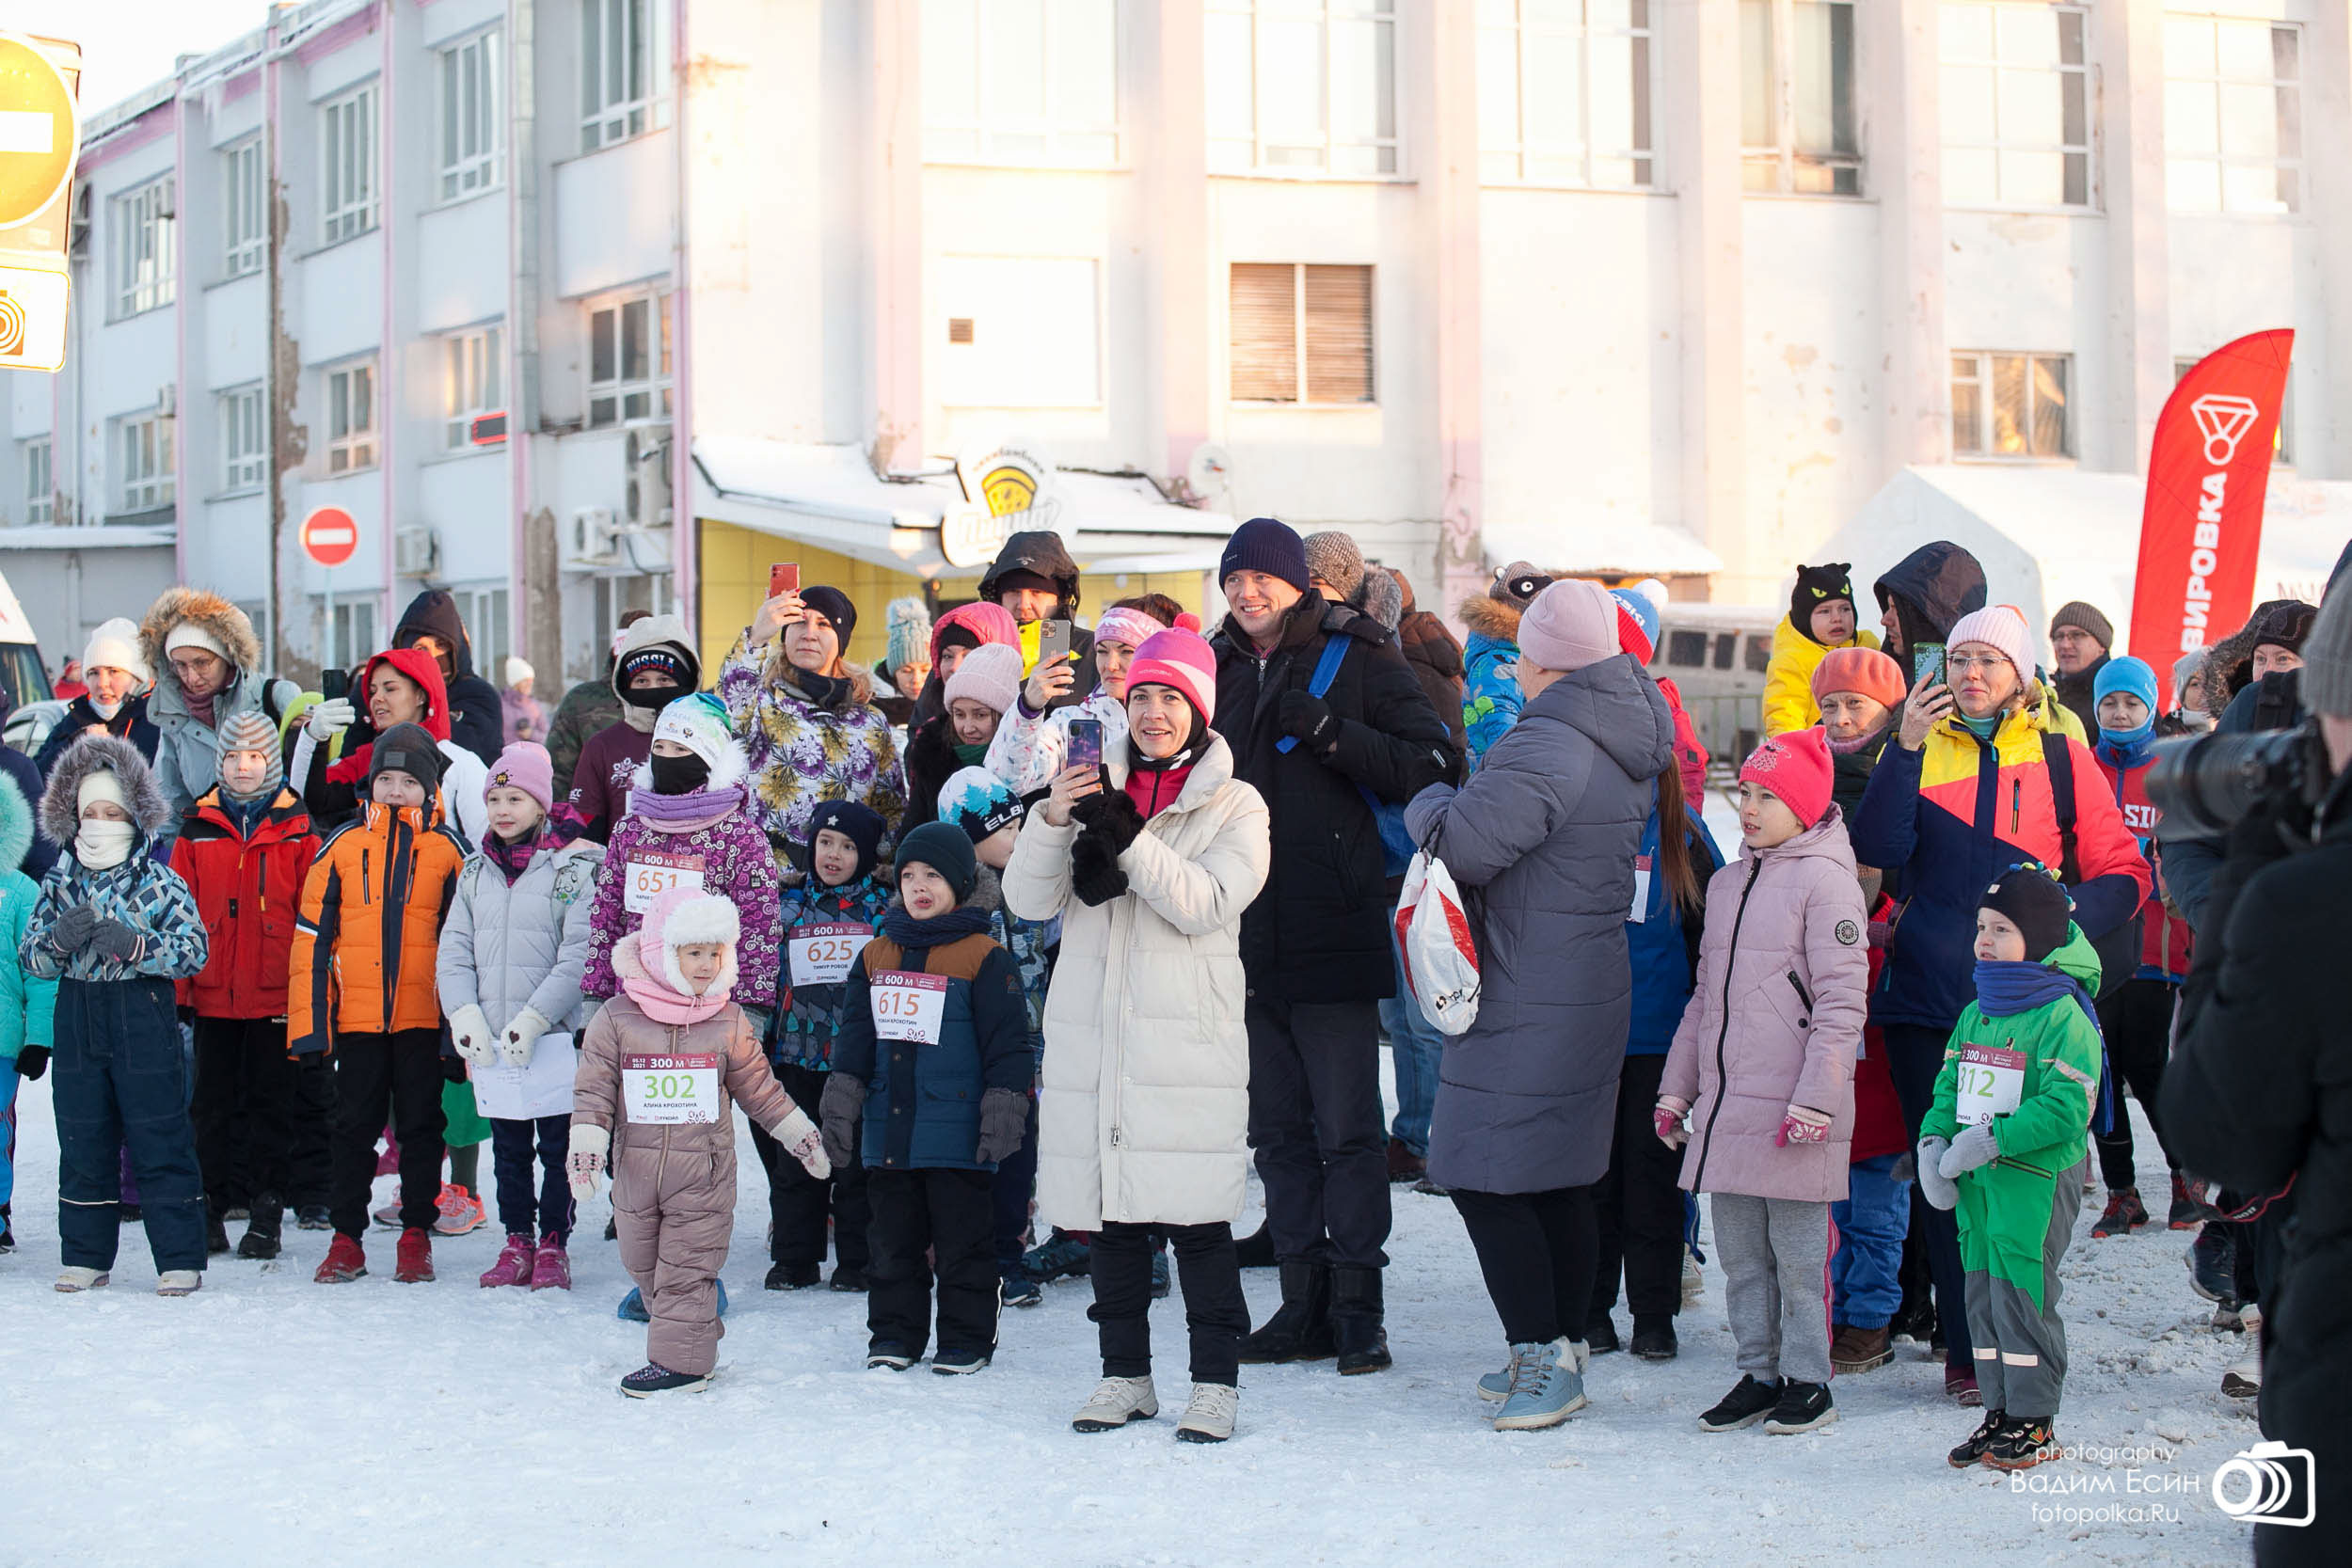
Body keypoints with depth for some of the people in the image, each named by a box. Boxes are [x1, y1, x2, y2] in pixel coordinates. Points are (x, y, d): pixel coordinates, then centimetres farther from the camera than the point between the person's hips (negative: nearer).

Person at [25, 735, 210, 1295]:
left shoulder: (160, 882, -2)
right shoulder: (58, 883, 8)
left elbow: (194, 949, -8)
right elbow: (28, 956, 8)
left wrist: (136, 945, -21)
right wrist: (60, 942, -13)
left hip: (144, 1020, -4)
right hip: (77, 1023, 4)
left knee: (159, 1141, -2)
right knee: (82, 1143, 10)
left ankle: (180, 1258, 3)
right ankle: (86, 1256, 20)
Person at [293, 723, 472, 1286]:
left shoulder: (448, 850, 2)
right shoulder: (343, 845, 4)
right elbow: (313, 934, 5)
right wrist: (309, 1020, 0)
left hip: (423, 1015, -1)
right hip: (357, 1014, 1)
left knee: (420, 1126, 6)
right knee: (354, 1127, 7)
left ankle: (416, 1238, 14)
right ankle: (346, 1238, 14)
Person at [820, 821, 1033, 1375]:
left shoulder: (984, 957, -4)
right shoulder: (876, 956, 12)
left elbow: (1007, 1043, -5)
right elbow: (854, 1039, 12)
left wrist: (1003, 1114, -10)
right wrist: (841, 1106, 5)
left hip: (956, 1134, -5)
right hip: (888, 1130, 5)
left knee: (961, 1239, 2)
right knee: (893, 1239, 11)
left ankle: (966, 1338, 12)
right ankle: (894, 1335, 21)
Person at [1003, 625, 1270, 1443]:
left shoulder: (1233, 806, 5)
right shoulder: (1096, 789, 14)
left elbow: (1207, 905, -10)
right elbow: (1027, 900, 5)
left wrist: (1129, 839, -19)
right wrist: (1051, 820, -11)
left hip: (1187, 1035, -4)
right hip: (1092, 1033, 4)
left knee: (1196, 1214, -7)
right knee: (1109, 1212, 7)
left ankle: (1215, 1379, 1)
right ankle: (1125, 1374, 17)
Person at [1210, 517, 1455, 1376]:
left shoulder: (1358, 659, -1)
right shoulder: (1219, 669, 14)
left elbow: (1429, 769, -9)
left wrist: (1327, 731, -16)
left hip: (1332, 939, -6)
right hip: (1246, 941, 6)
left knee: (1347, 1129, -3)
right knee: (1278, 1132, 10)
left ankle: (1357, 1305, 1)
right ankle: (1304, 1300, 16)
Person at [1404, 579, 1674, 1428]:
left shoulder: (1544, 750, -20)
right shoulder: (1625, 747, 10)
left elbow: (1465, 843, -23)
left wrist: (1429, 805, -2)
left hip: (1526, 1003, -10)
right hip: (1592, 990, 10)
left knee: (1485, 1179, -4)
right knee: (1561, 1180, 15)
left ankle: (1542, 1357, -4)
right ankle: (1563, 1354, 22)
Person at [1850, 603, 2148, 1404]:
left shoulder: (2060, 756, 6)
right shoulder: (1920, 750, 10)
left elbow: (2122, 873, 4)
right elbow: (1877, 852, -5)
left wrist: (2070, 917, -16)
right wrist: (1906, 749, -11)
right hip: (1928, 998, 2)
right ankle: (1968, 1349, 10)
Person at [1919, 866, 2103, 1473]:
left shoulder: (2063, 1018, -13)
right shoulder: (1975, 1013, 12)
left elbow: (2066, 1107, -20)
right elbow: (1950, 1086, 17)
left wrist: (1992, 1141, -22)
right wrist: (1933, 1140, -1)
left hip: (2037, 1179, -8)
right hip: (1976, 1182, 8)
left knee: (2021, 1296, -4)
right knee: (1983, 1296, 12)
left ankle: (2035, 1422, 7)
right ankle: (2000, 1412, 23)